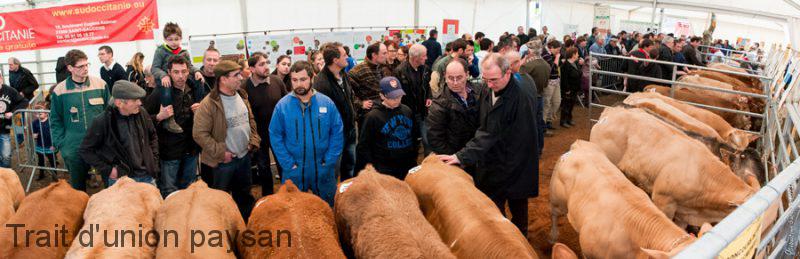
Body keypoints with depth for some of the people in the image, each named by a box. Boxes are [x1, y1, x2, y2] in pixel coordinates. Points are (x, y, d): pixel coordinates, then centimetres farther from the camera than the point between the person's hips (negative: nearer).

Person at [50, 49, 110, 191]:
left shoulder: (100, 84, -1)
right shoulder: (59, 90, -2)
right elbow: (55, 121, 5)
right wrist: (61, 144, -3)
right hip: (74, 148, 0)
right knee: (77, 186, 14)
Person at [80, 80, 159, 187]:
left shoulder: (142, 113, -3)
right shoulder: (102, 121, -14)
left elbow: (153, 136, 14)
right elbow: (85, 150, -4)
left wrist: (153, 160, 8)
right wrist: (107, 170, -8)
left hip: (147, 176, 4)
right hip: (121, 180, -4)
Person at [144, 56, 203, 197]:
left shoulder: (195, 90, 4)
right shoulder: (161, 93, -12)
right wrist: (159, 117, -27)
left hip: (191, 149, 5)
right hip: (169, 150, -5)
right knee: (168, 193, 6)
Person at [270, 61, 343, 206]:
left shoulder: (327, 103, -6)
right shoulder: (282, 106, -7)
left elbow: (337, 133, -4)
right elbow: (275, 136, -5)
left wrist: (329, 161, -9)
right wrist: (289, 164, -10)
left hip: (323, 171, 1)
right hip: (294, 172, 0)